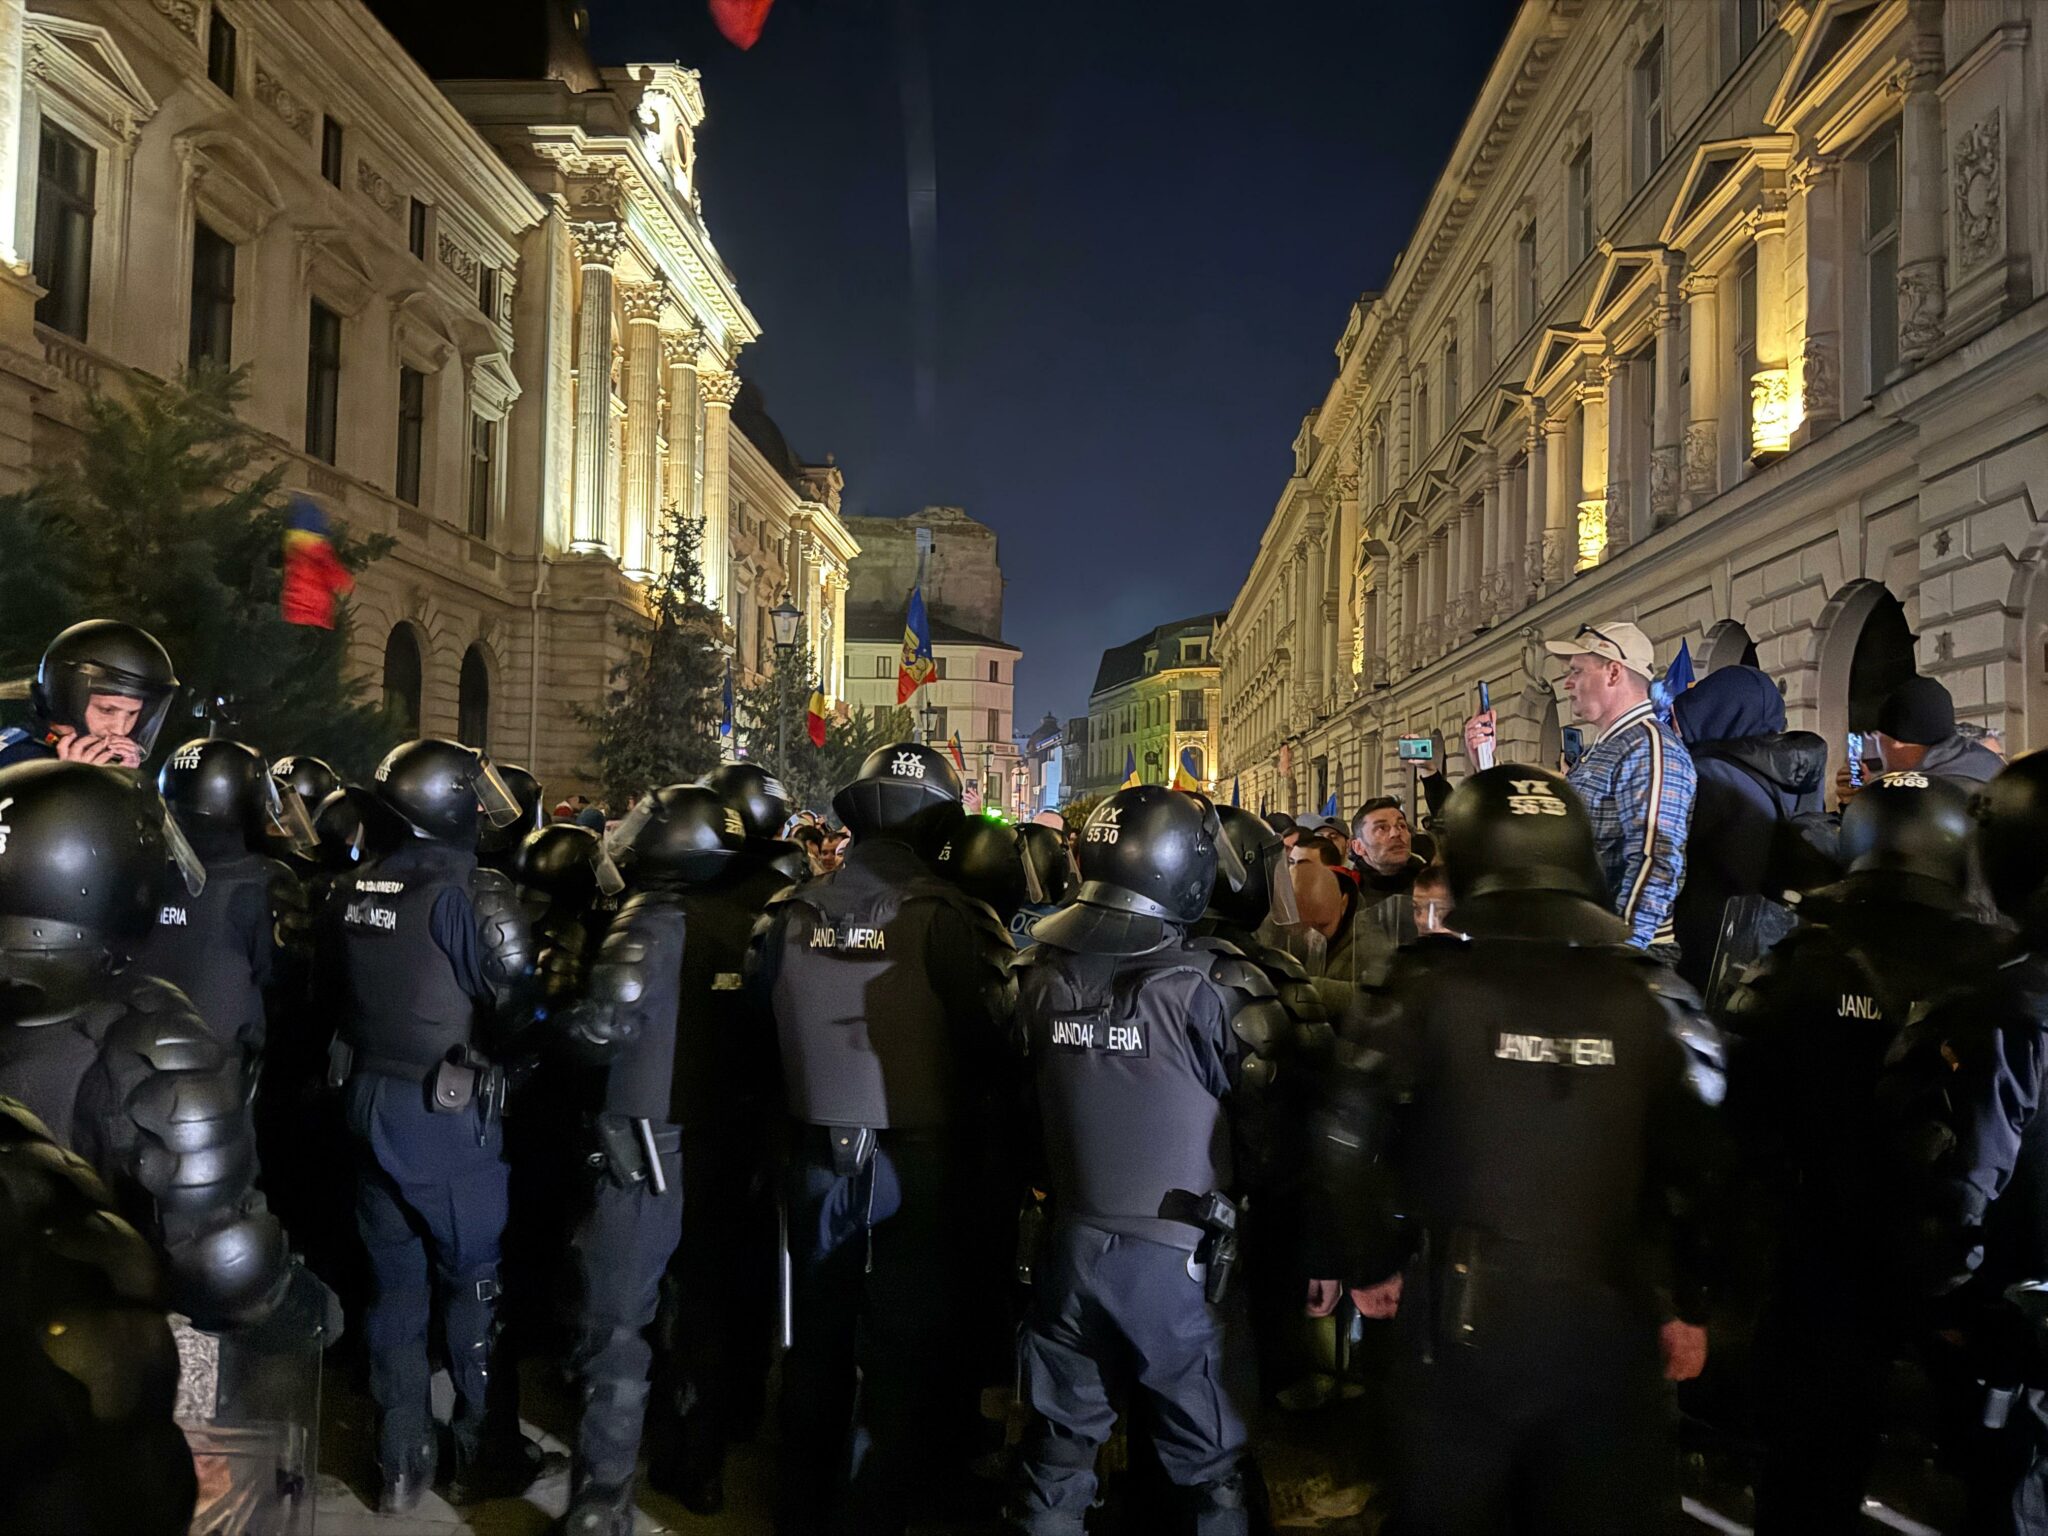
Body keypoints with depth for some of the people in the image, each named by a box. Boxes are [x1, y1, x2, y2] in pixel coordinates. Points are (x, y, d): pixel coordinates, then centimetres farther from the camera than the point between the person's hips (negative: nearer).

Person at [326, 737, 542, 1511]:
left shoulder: (354, 888, 3)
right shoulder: (470, 891, -18)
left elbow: (340, 993, 12)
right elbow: (513, 998, -19)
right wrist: (506, 1067, -2)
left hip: (370, 1100, 6)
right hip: (446, 1111, -6)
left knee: (394, 1279, 15)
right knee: (474, 1280, 9)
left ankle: (400, 1462, 25)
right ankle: (484, 1453, 20)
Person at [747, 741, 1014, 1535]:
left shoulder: (790, 914, -3)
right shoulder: (947, 916, -16)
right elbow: (990, 1037, -14)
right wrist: (966, 1112, 5)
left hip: (818, 1155, 5)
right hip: (918, 1161, -5)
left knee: (818, 1341, 20)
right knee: (905, 1353, 9)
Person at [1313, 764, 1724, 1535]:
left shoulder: (1428, 988, -9)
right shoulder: (1651, 999, -2)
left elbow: (1339, 1145, -14)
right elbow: (1708, 1163, -1)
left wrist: (1368, 1264, 2)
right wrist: (1695, 1306, 12)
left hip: (1462, 1319, -2)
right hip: (1609, 1325, 2)